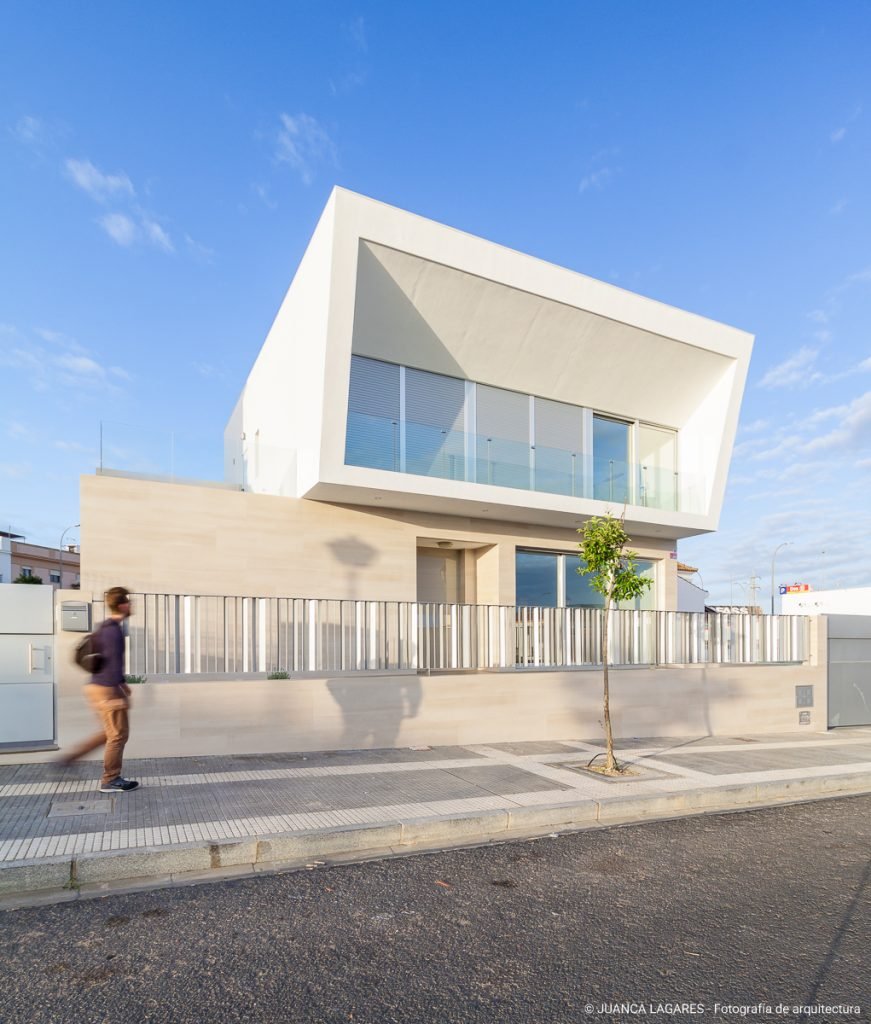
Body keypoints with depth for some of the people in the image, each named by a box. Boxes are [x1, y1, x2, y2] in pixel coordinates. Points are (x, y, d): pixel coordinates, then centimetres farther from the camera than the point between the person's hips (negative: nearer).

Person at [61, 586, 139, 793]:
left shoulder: (106, 627, 13)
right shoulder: (113, 630, -19)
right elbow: (114, 663, -22)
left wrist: (121, 683, 23)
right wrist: (121, 693, -18)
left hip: (100, 686, 10)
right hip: (106, 689, -10)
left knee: (110, 732, 20)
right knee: (118, 734, 1)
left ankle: (71, 756, 19)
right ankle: (110, 781, 10)